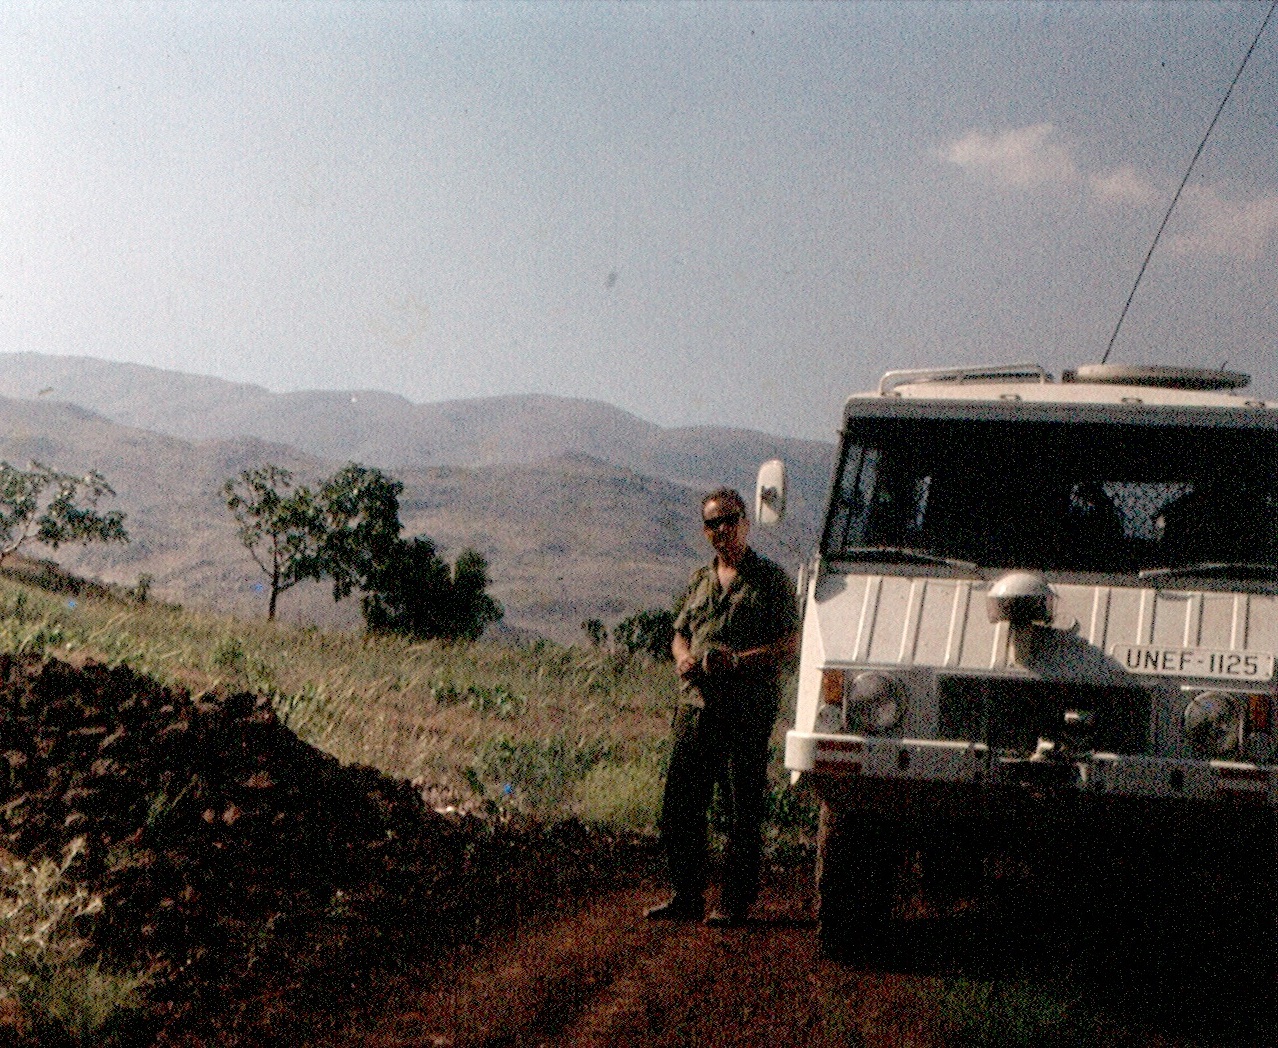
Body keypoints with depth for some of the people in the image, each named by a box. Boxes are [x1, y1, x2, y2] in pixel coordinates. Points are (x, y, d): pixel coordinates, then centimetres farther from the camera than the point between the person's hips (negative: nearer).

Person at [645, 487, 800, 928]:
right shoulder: (700, 579, 18)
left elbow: (789, 645, -6)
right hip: (696, 704, 6)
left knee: (743, 810, -1)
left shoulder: (771, 579, 0)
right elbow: (680, 634, 22)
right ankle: (686, 896, 16)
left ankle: (736, 903, 6)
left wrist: (738, 661, -19)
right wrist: (684, 658, -1)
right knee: (680, 804, 5)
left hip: (748, 707, -5)